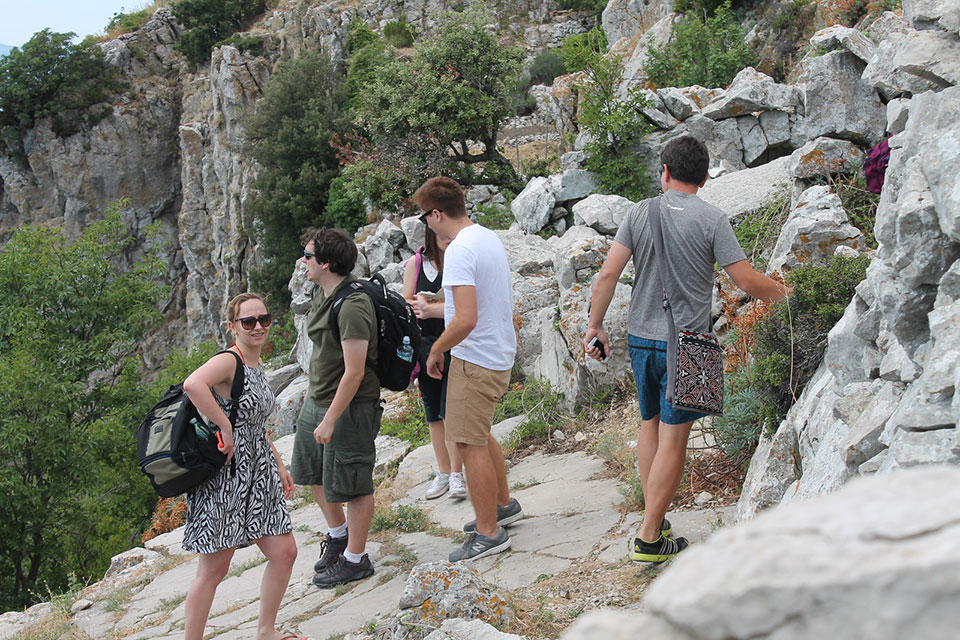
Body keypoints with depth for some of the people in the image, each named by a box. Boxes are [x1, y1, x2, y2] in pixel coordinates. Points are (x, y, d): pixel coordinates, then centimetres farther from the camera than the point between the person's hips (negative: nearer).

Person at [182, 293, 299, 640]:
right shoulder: (229, 361, -17)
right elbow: (193, 384, -40)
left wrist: (278, 465, 22)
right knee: (213, 571, -1)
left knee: (284, 552, 12)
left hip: (257, 474, 9)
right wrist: (225, 427, -30)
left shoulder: (257, 366, 12)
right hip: (225, 477, -9)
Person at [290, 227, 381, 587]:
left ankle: (355, 560, 20)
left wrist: (330, 420, -23)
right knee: (312, 472, 22)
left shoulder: (352, 307, -26)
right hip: (317, 399, 10)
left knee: (351, 485, 4)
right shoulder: (322, 293, 4)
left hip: (350, 407, -10)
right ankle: (338, 535, 43)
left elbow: (354, 372, -26)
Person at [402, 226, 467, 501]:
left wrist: (430, 308, -17)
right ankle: (443, 472, 21)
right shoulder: (416, 264, 4)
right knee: (433, 413, 10)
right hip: (425, 346, 3)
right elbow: (405, 304, 4)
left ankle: (456, 474, 2)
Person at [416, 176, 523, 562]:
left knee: (470, 444, -3)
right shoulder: (490, 238, 9)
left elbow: (466, 319, -29)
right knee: (478, 436, 23)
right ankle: (504, 505, 36)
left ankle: (489, 534, 4)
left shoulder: (460, 251, -22)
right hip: (500, 353, 10)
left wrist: (437, 350, -13)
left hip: (475, 359, -10)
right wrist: (436, 306, 30)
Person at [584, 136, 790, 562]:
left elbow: (608, 275, -4)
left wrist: (595, 326, 6)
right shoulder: (711, 220, -7)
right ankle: (650, 539, 2)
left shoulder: (640, 213, 1)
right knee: (673, 440, 0)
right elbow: (746, 280, -8)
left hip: (641, 339, 4)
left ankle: (653, 517, 24)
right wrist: (784, 292, 11)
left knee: (650, 424, 20)